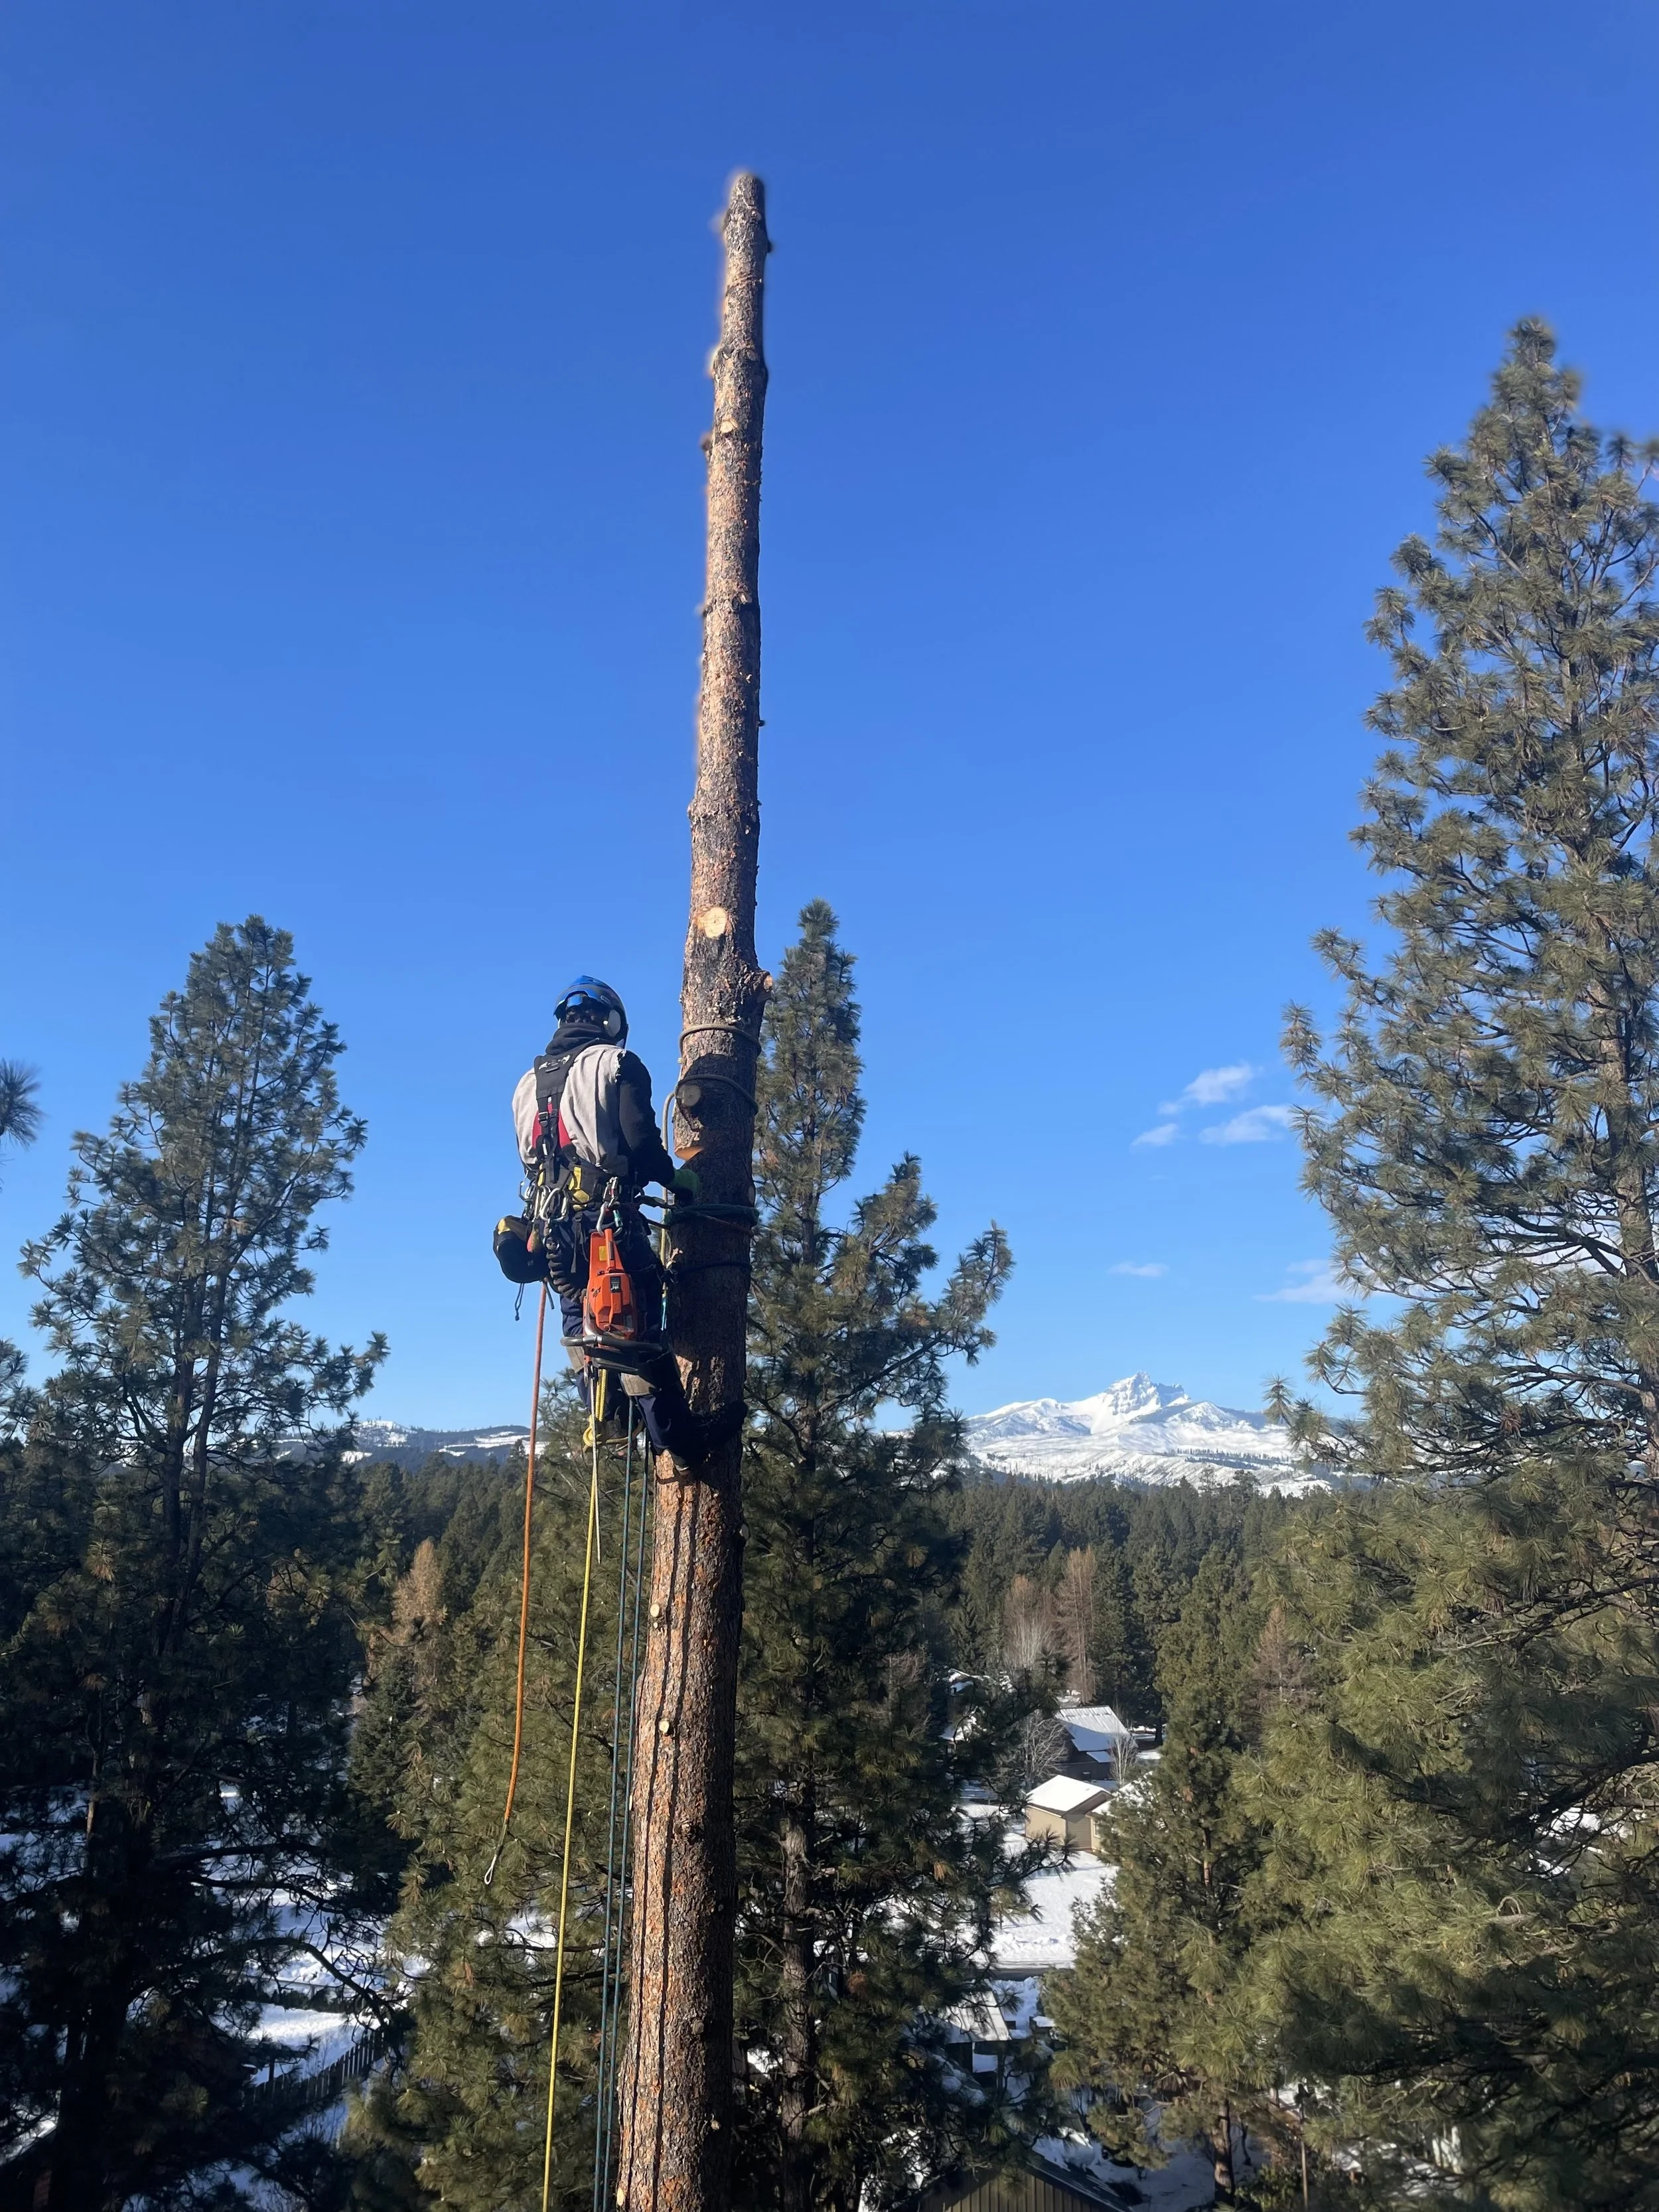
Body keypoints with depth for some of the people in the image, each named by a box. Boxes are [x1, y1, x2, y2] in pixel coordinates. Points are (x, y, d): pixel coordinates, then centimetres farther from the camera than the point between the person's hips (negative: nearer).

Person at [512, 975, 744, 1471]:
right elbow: (640, 1141, -12)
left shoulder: (529, 1082, 18)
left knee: (581, 1329, 17)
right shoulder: (617, 1063, -2)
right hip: (608, 1216, -6)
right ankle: (678, 1435, -4)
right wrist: (674, 1177, 3)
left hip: (554, 1222, 6)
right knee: (639, 1328, -6)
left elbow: (530, 1158, 18)